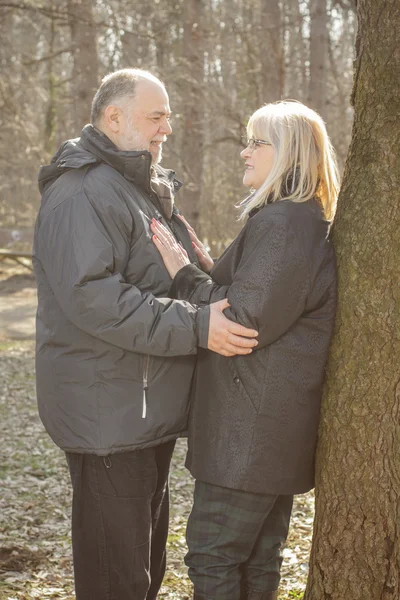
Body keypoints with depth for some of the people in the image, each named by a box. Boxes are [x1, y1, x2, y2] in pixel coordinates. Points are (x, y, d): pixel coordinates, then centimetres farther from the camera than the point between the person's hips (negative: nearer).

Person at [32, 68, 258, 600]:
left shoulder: (147, 190, 19)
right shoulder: (82, 193, -17)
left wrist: (210, 297, 14)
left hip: (151, 408, 10)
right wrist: (196, 326, -29)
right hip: (107, 412, -10)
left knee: (147, 553, 21)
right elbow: (93, 298, -28)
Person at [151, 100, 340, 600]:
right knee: (258, 554, 18)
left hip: (252, 428, -10)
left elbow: (247, 322, -22)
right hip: (276, 426, 10)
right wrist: (208, 268, 9)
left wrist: (185, 276, -12)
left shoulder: (281, 223, -18)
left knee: (211, 556, -2)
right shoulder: (308, 221, 16)